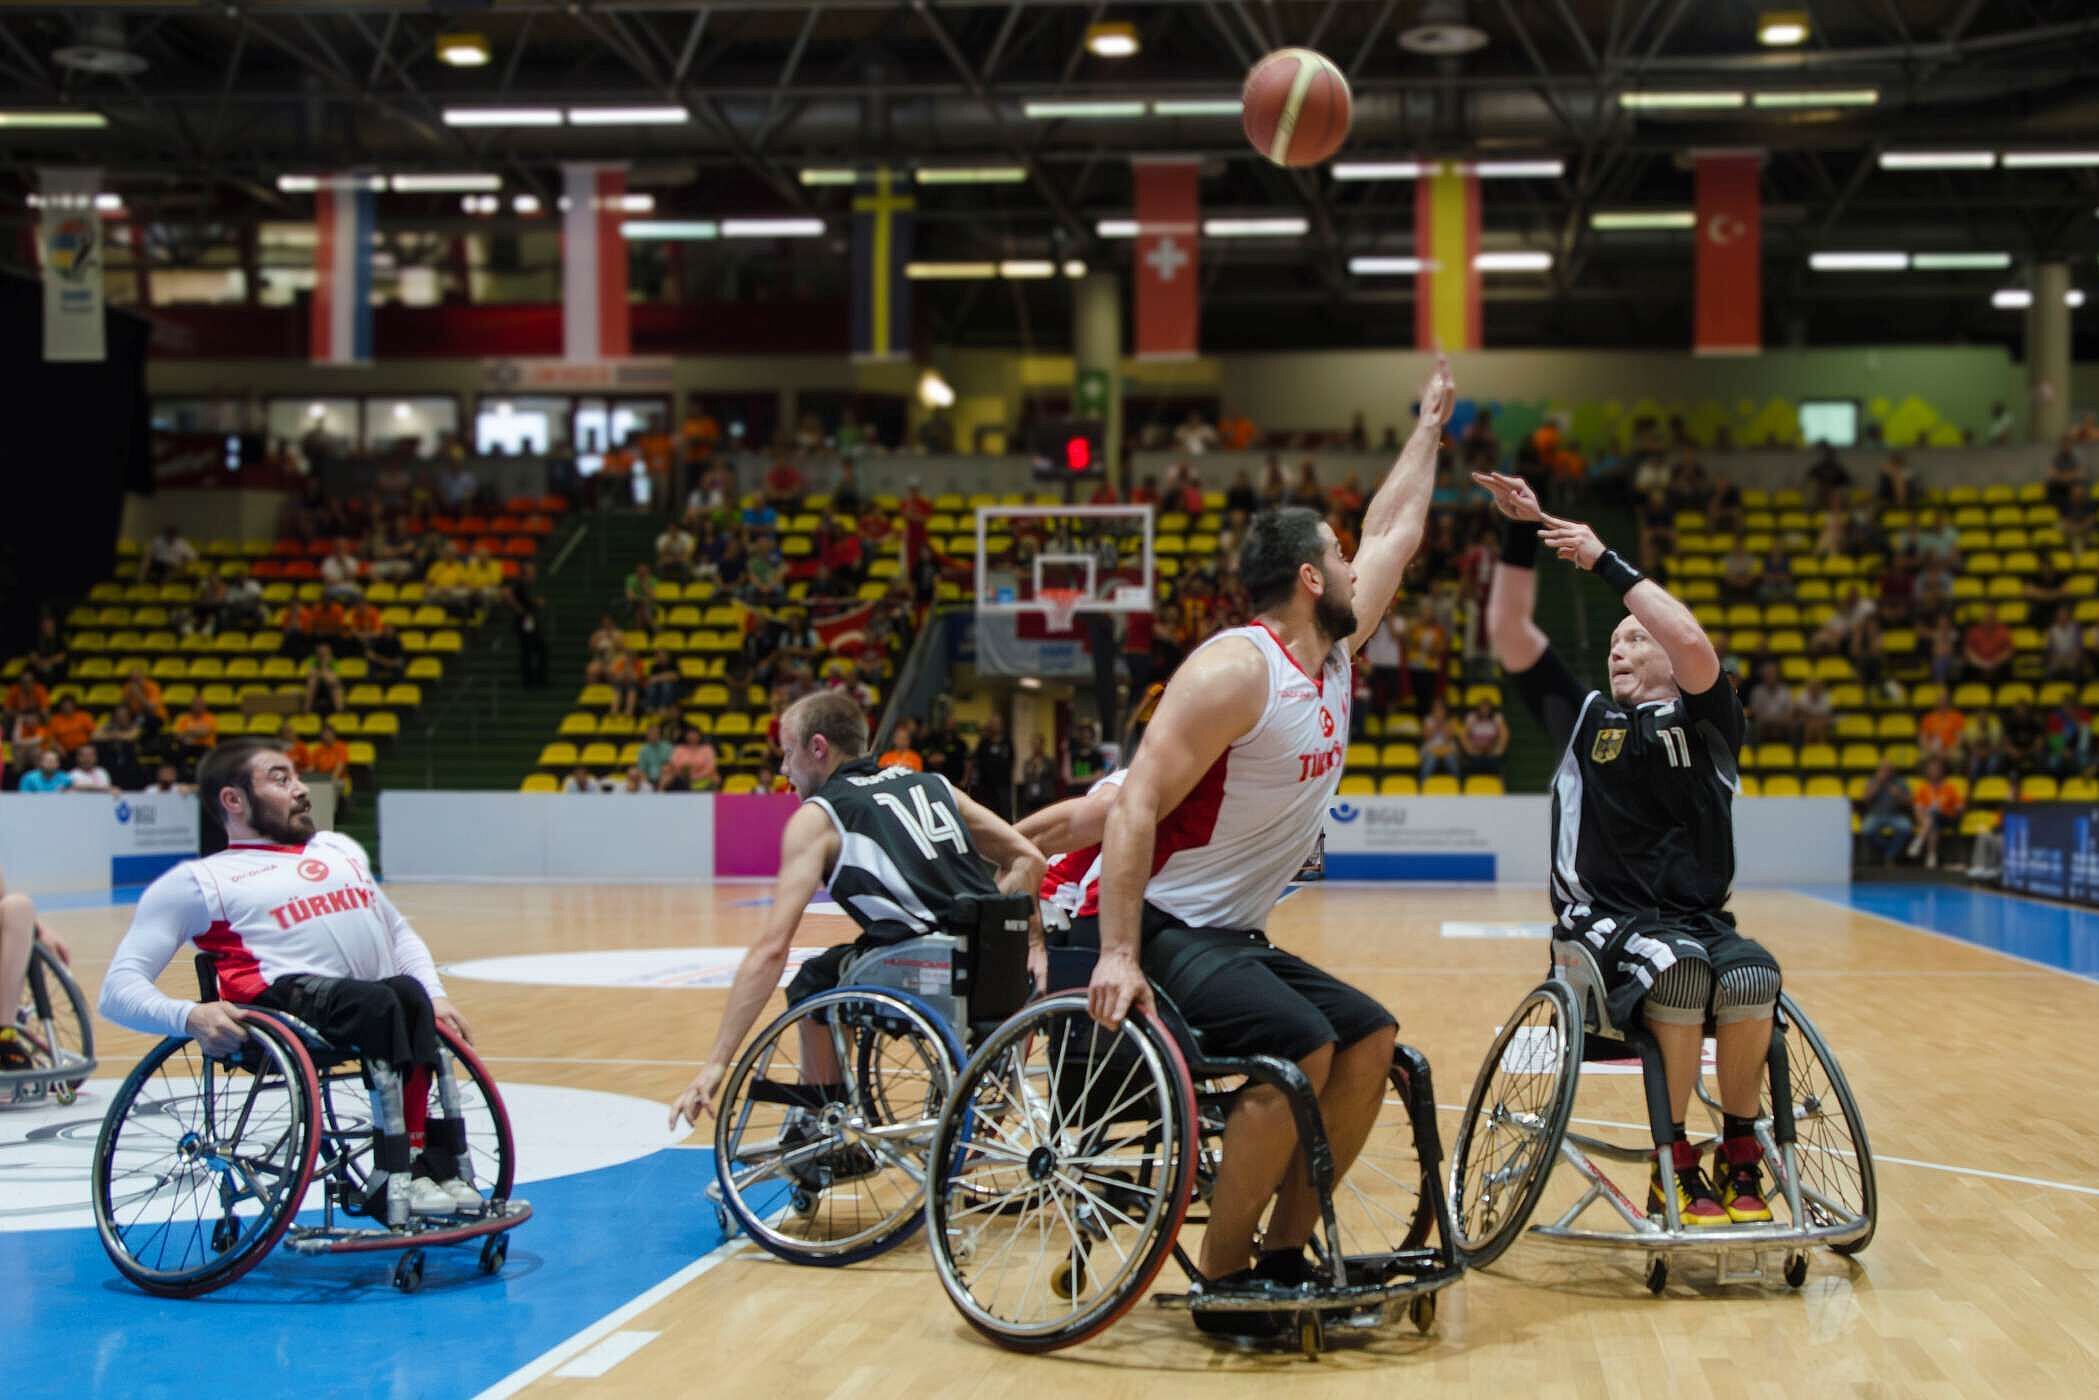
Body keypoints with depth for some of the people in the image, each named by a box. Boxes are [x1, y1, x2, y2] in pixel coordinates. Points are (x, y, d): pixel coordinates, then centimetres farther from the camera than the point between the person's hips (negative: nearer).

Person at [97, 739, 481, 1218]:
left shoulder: (341, 849, 33)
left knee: (411, 996, -32)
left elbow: (399, 931, 40)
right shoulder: (197, 882, 15)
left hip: (381, 1000, 5)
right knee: (382, 1004, -36)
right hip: (290, 995, -5)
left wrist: (434, 996, 18)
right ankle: (399, 1173, -35)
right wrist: (189, 1016, -15)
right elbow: (119, 990, 7)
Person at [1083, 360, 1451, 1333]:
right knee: (1300, 1046, -27)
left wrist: (1429, 428, 33)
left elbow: (1392, 533, 26)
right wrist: (1118, 954, -31)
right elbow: (1137, 805, -24)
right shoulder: (1237, 669, -18)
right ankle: (1221, 1276, -13)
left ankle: (1283, 1251, 8)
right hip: (1160, 927, -10)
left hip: (1234, 936, 10)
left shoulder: (1335, 654, 9)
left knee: (1372, 1040, -1)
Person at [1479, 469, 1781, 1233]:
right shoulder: (1584, 717, 17)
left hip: (1697, 917, 0)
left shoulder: (1706, 721, 9)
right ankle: (1673, 1165, -22)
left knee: (1752, 976, -33)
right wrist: (1521, 532, -1)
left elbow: (1694, 644, -12)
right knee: (1678, 967, -34)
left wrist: (1605, 561, -10)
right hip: (1604, 920, 0)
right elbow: (1509, 629, 9)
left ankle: (1740, 1156, -13)